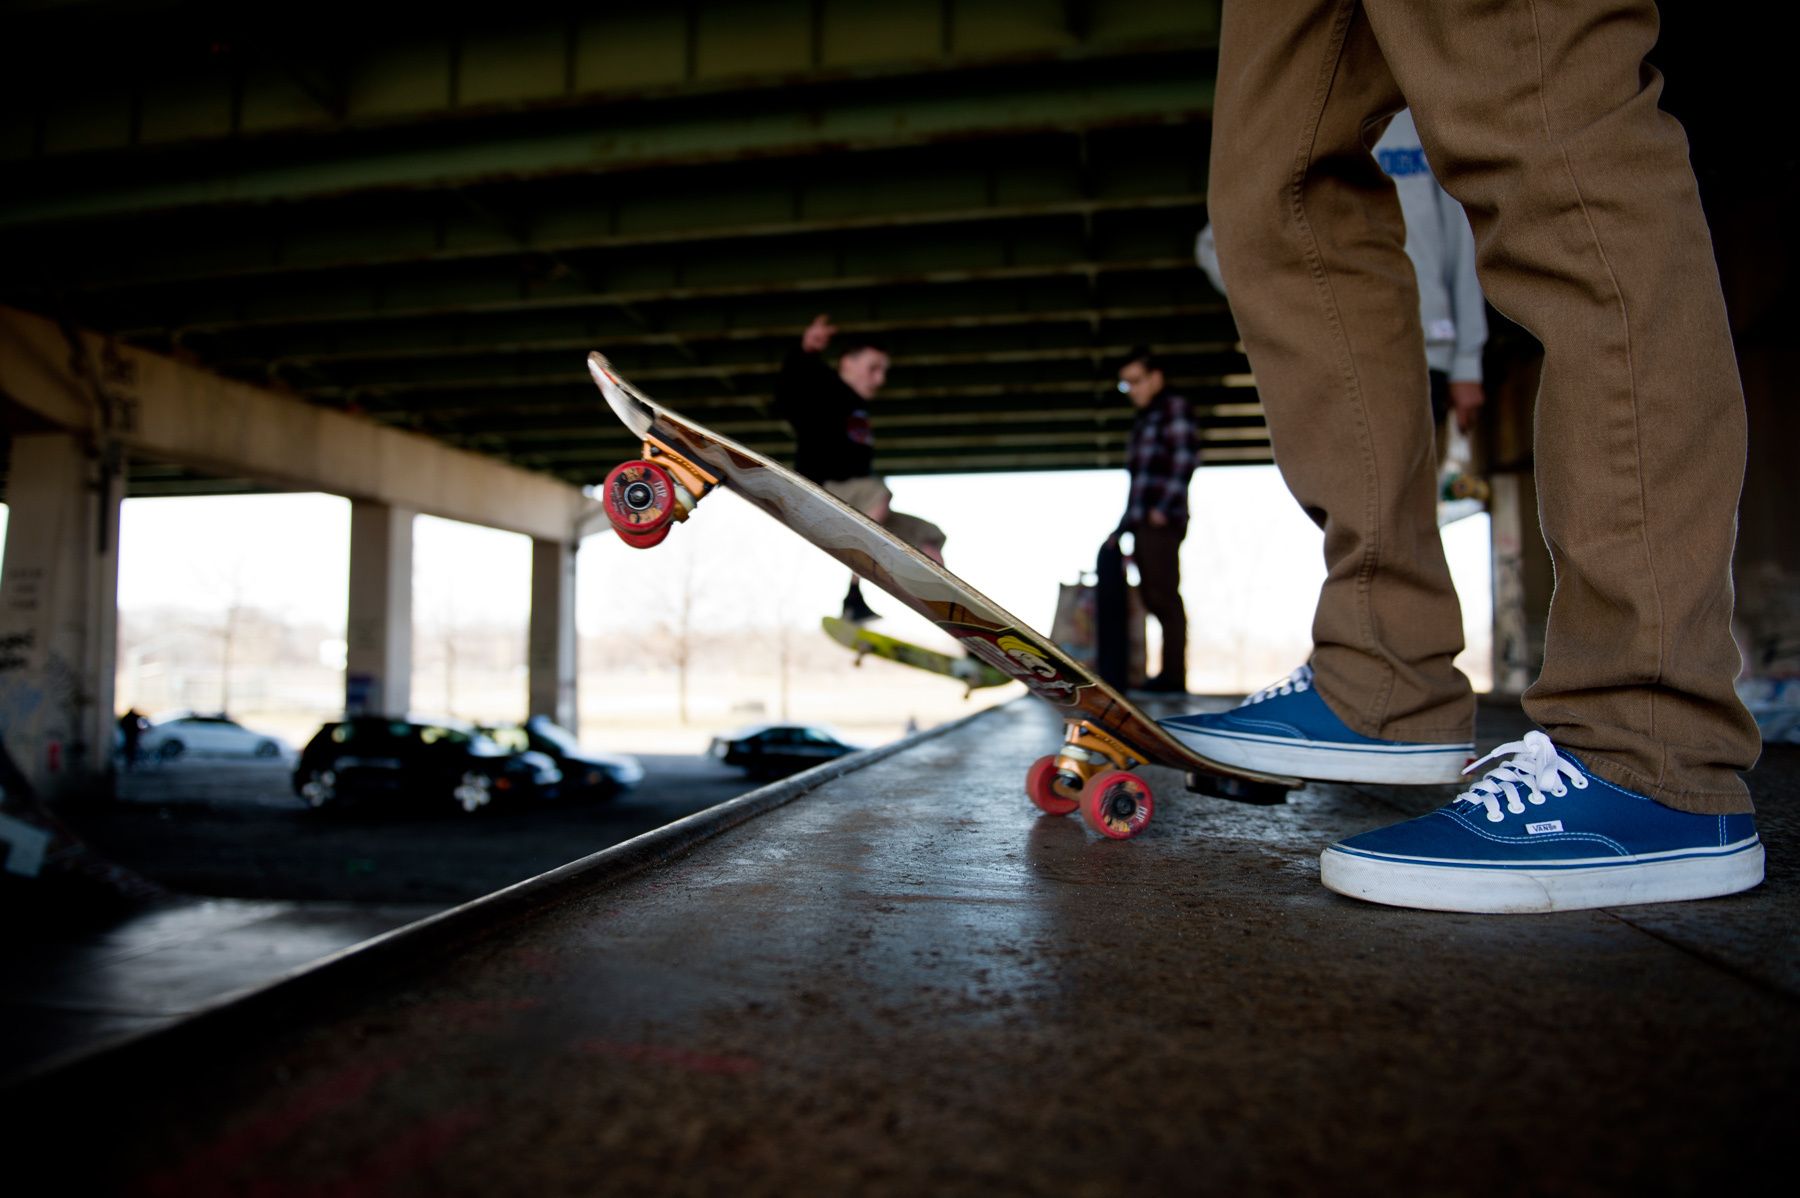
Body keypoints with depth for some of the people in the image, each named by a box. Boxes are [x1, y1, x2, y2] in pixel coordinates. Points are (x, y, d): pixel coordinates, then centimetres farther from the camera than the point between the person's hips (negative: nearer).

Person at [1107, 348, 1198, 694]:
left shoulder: (1175, 408, 2)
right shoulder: (1143, 420, 26)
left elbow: (1184, 459, -12)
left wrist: (1163, 507, -20)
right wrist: (1122, 527, 18)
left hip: (1162, 522, -9)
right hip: (1142, 523, 9)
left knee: (1164, 597, -11)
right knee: (1153, 598, 7)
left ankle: (1174, 677, -11)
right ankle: (1169, 674, 10)